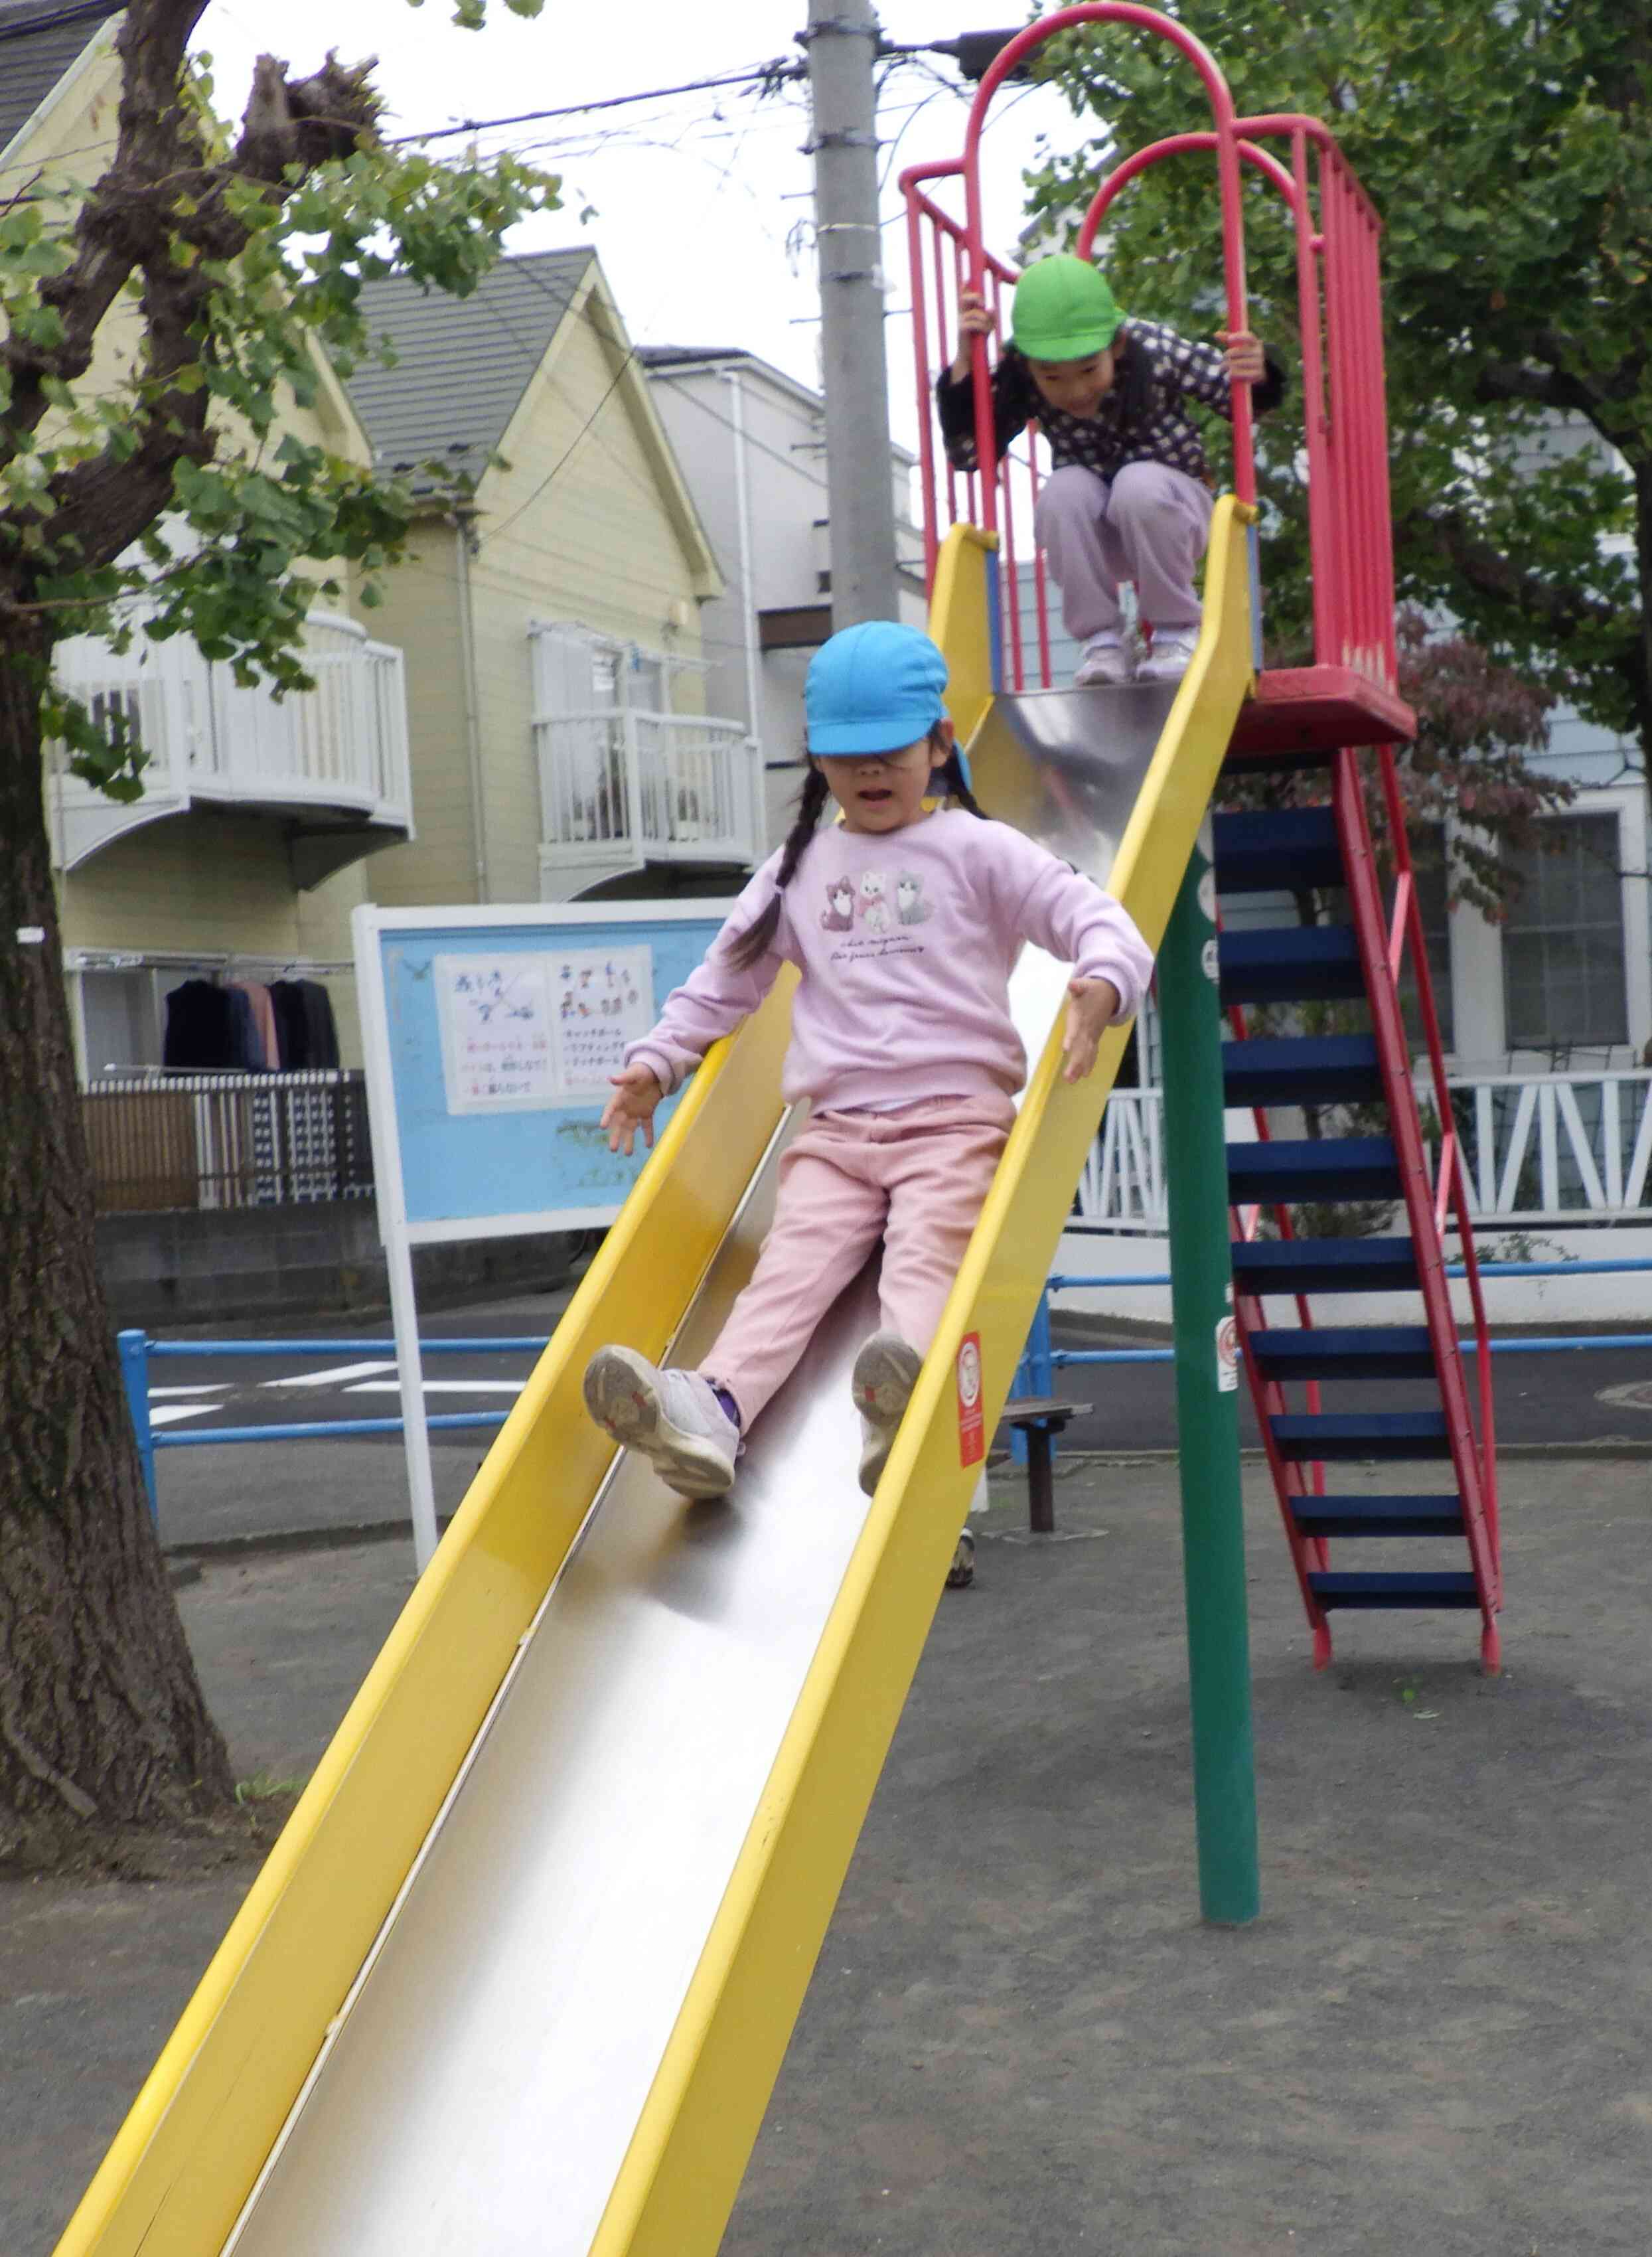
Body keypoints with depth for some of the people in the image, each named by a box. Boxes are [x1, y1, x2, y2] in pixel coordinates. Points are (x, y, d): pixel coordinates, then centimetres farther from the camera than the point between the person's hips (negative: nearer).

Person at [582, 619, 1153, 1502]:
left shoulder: (978, 850, 10)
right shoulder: (800, 866, 22)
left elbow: (1095, 919, 0)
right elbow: (726, 975, 29)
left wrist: (1101, 983, -23)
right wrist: (656, 1062, 16)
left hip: (957, 1117, -3)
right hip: (837, 1128, 3)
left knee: (927, 1252, -29)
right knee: (794, 1261, -21)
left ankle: (907, 1391, -58)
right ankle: (713, 1407, -45)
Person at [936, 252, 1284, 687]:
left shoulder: (1153, 351, -20)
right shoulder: (1019, 379, -16)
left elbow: (1238, 399, -11)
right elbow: (966, 452, -16)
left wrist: (1255, 373, -34)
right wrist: (965, 360, -24)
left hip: (1169, 519, -2)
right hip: (1095, 538, 2)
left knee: (1140, 484, -33)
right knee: (1064, 489, -29)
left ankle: (1177, 632, -14)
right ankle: (1103, 641, -17)